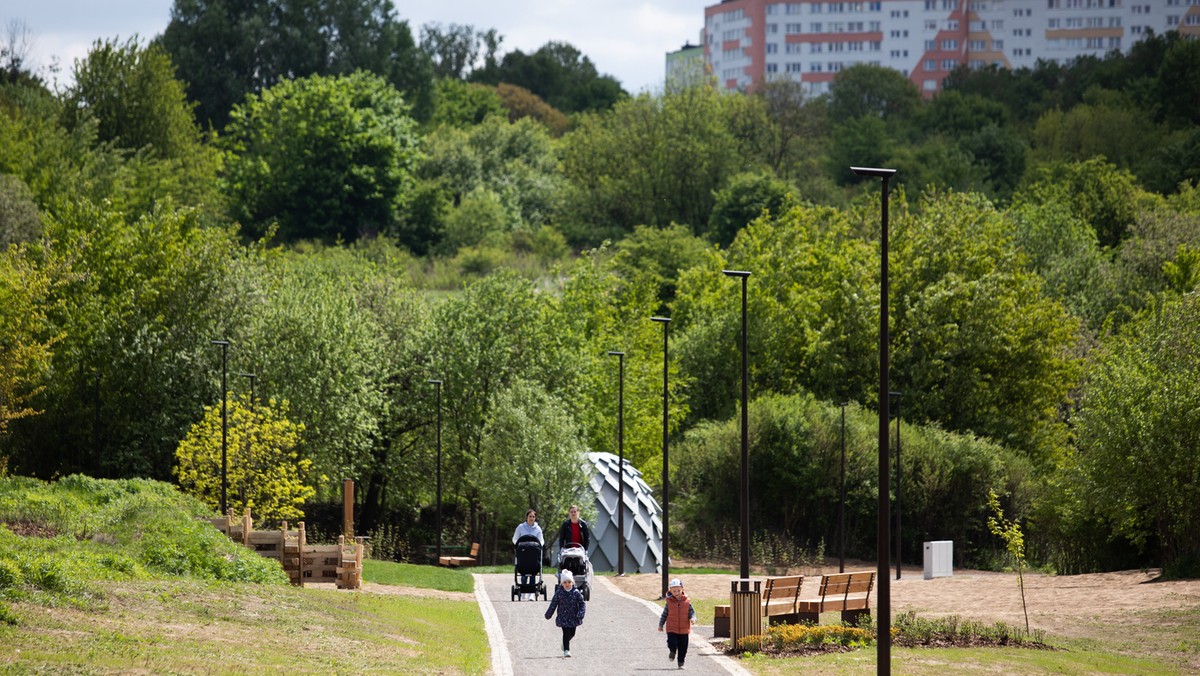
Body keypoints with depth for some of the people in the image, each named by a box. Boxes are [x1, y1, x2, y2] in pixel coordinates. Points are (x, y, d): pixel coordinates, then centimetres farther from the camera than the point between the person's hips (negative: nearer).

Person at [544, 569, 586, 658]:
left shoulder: (576, 593, -6)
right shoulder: (559, 593, -7)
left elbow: (582, 603, -4)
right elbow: (553, 604, 2)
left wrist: (581, 613, -19)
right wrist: (548, 614, 7)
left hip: (573, 617, 2)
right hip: (563, 616, -2)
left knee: (572, 633, 15)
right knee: (566, 633, -11)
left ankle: (565, 644, 42)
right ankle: (566, 650, -6)